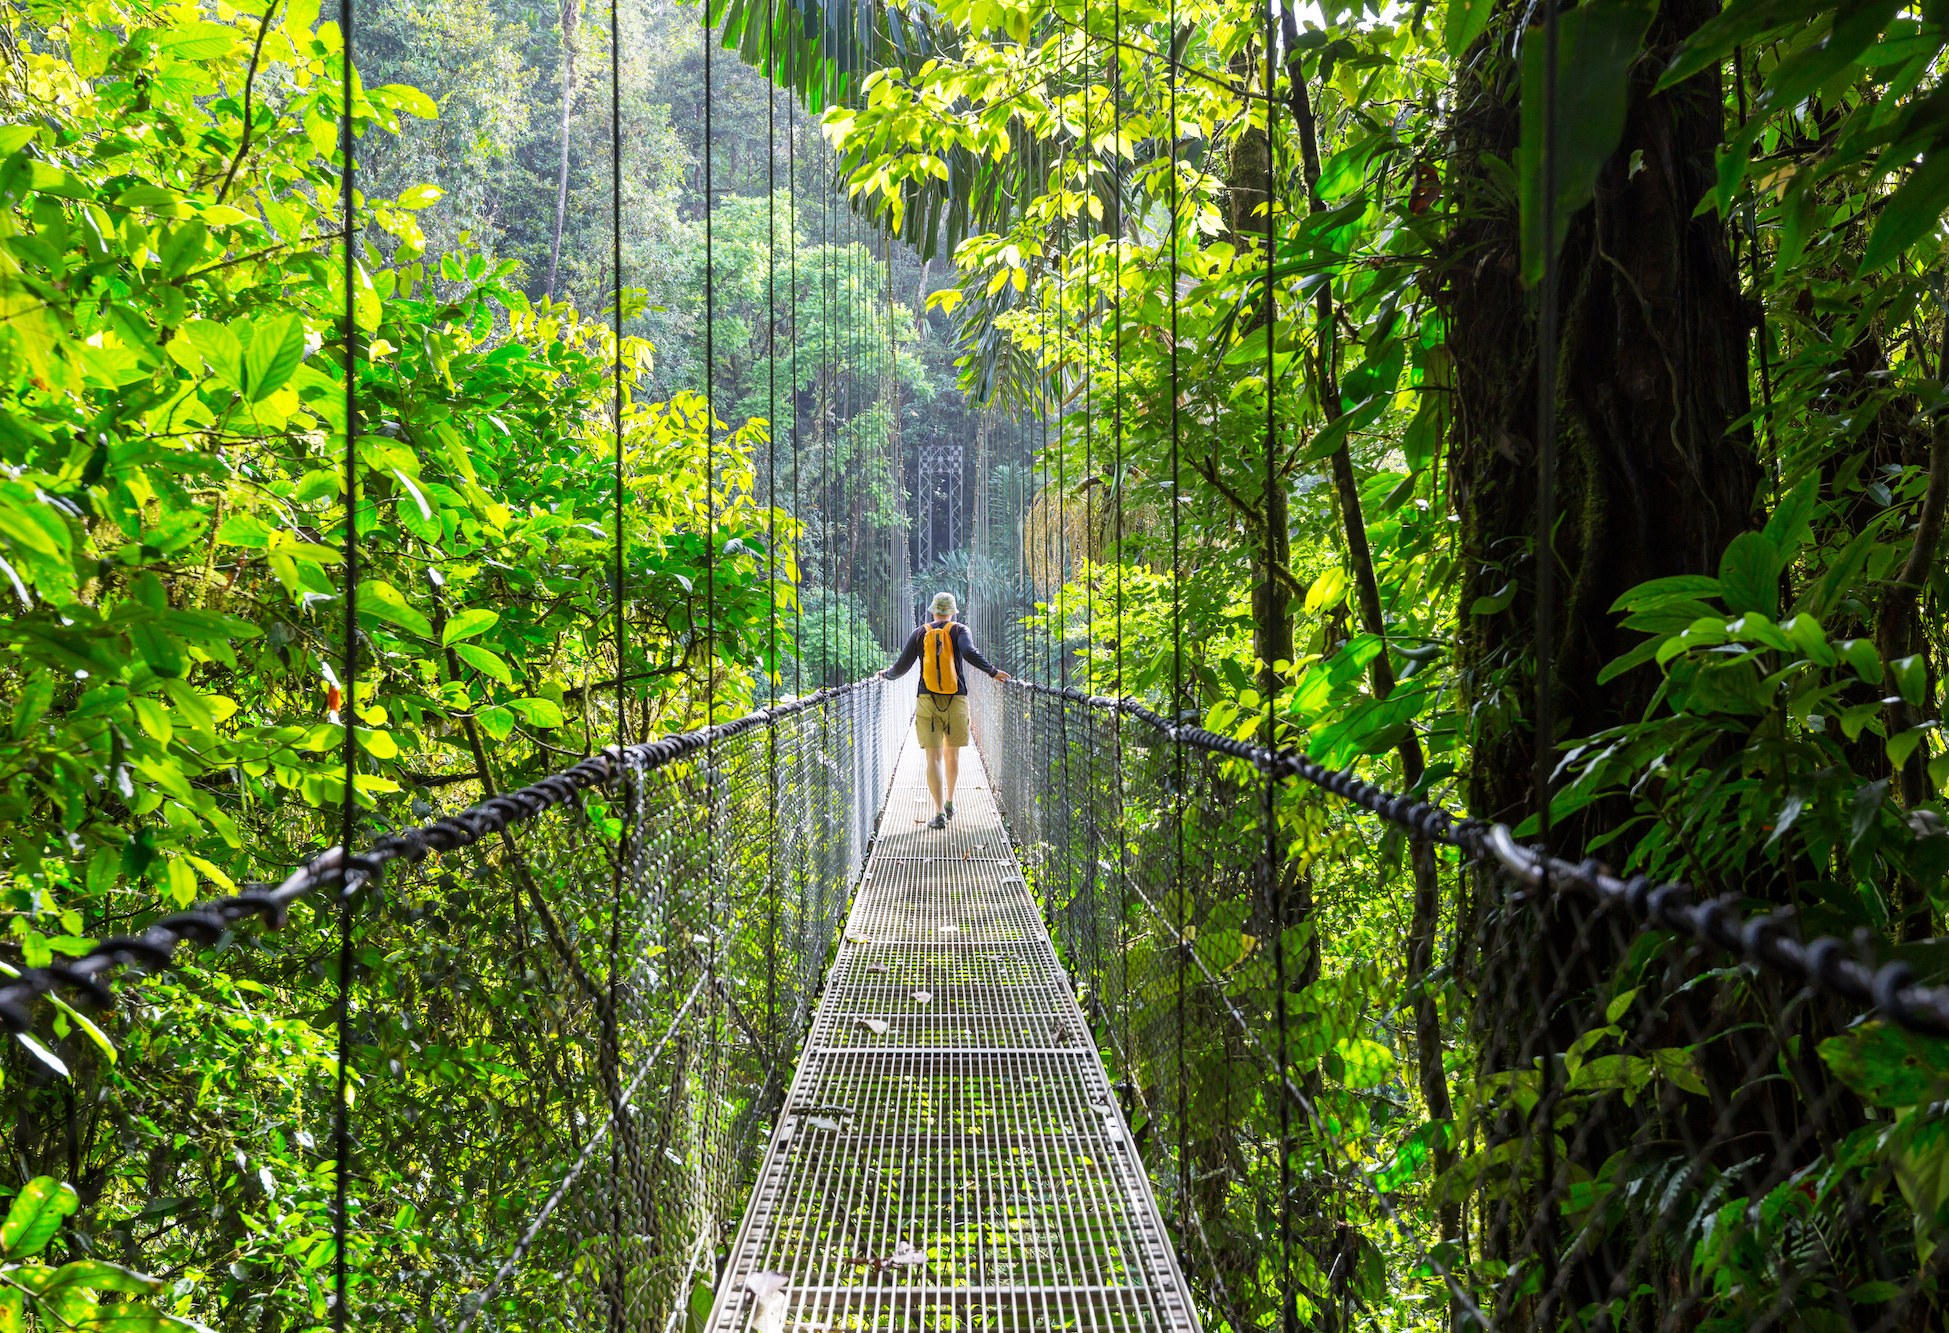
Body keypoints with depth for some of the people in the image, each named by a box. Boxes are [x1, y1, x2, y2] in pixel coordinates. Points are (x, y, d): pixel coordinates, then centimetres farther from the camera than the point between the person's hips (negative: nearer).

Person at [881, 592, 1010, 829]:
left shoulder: (920, 633, 8)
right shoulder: (960, 630, 4)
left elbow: (902, 666, 8)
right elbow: (969, 653, -16)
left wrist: (887, 674, 27)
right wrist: (993, 671, -8)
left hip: (927, 701, 0)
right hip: (956, 700, 0)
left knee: (934, 757, -3)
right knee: (952, 753, 18)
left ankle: (939, 813, -12)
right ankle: (949, 802, 30)